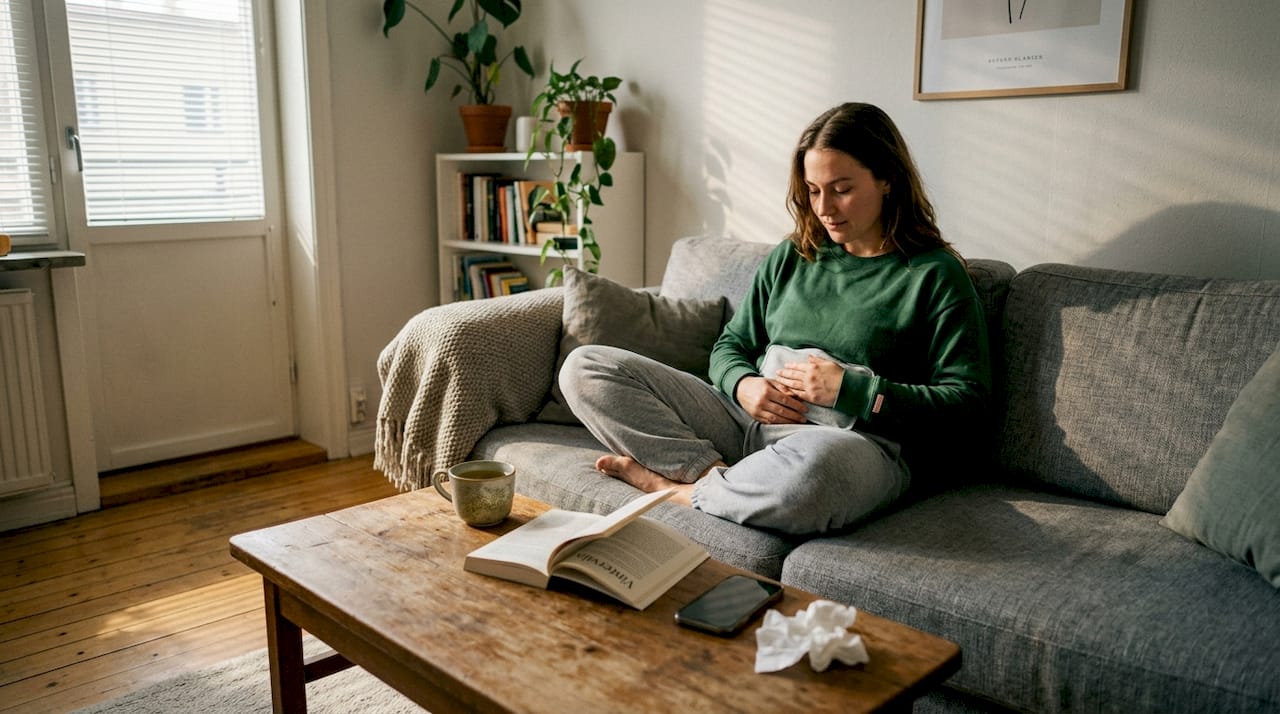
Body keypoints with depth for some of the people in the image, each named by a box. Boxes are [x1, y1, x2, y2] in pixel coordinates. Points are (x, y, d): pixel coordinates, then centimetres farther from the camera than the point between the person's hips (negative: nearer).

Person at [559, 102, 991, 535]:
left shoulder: (935, 275, 2)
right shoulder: (789, 258, 17)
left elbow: (968, 399, -4)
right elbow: (731, 346, 20)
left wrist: (850, 390, -12)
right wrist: (743, 386, -4)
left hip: (857, 441, -4)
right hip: (746, 420, 5)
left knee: (814, 460, -46)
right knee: (585, 368, -6)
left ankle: (679, 487, -16)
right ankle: (715, 473, -19)